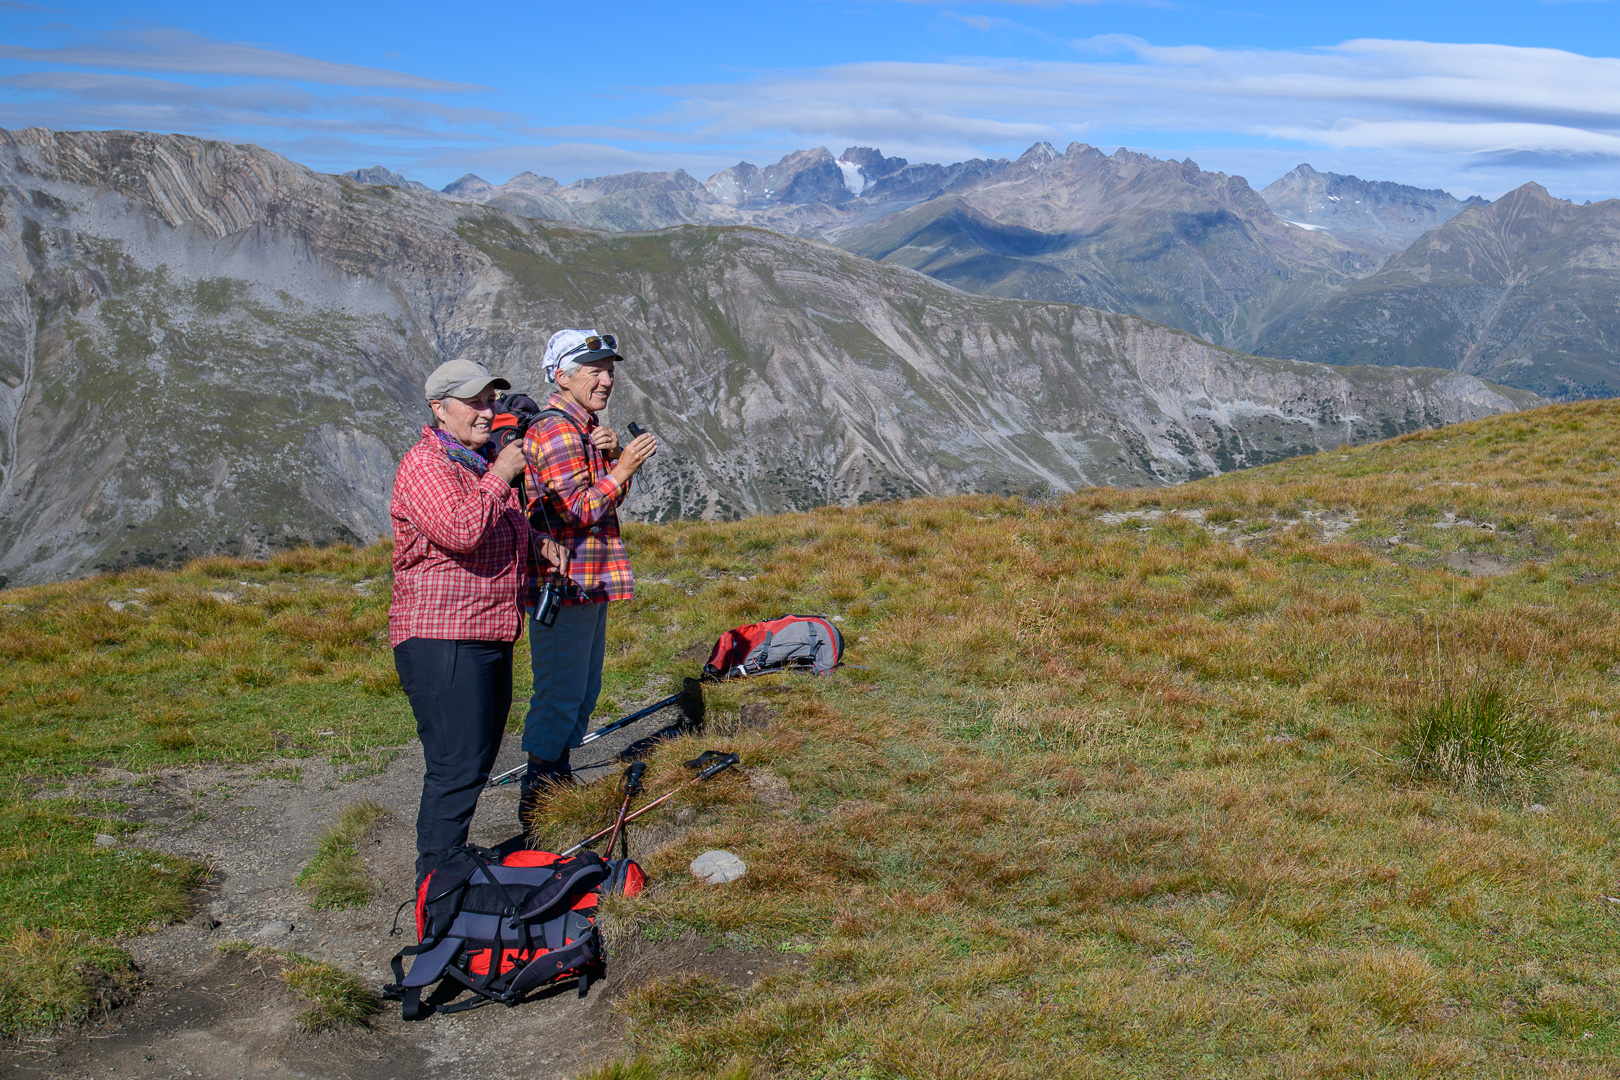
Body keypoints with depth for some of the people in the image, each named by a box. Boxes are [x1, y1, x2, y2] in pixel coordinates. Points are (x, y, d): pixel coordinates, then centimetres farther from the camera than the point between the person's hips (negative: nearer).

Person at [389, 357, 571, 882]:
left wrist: (540, 543, 13)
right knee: (457, 768, -11)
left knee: (478, 758, 16)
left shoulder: (483, 460, 19)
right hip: (441, 644, -10)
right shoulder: (425, 465, -12)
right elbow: (461, 532, -28)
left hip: (490, 638, 10)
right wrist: (500, 477, -20)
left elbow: (509, 525, 34)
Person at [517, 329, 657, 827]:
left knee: (583, 691, 18)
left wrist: (611, 455, -3)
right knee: (560, 693, -5)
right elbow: (582, 509, -21)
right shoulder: (554, 430, -16)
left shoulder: (586, 428, 17)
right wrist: (621, 468, -23)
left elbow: (609, 496, 13)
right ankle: (536, 803, 4)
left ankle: (559, 778, 31)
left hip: (590, 581, 10)